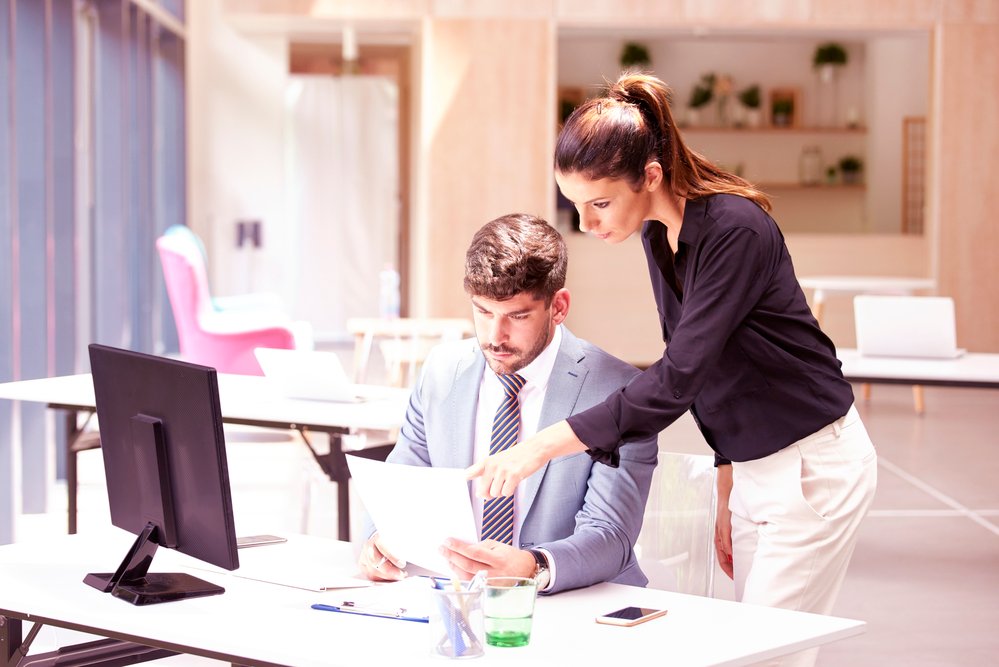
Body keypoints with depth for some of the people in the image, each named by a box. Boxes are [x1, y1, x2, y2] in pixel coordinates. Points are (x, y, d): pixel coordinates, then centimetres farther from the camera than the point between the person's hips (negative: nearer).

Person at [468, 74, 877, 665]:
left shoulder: (735, 230, -24)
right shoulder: (658, 236, 2)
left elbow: (678, 378, -30)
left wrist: (544, 446, -31)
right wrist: (726, 493, 13)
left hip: (815, 465, -8)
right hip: (754, 471, 8)